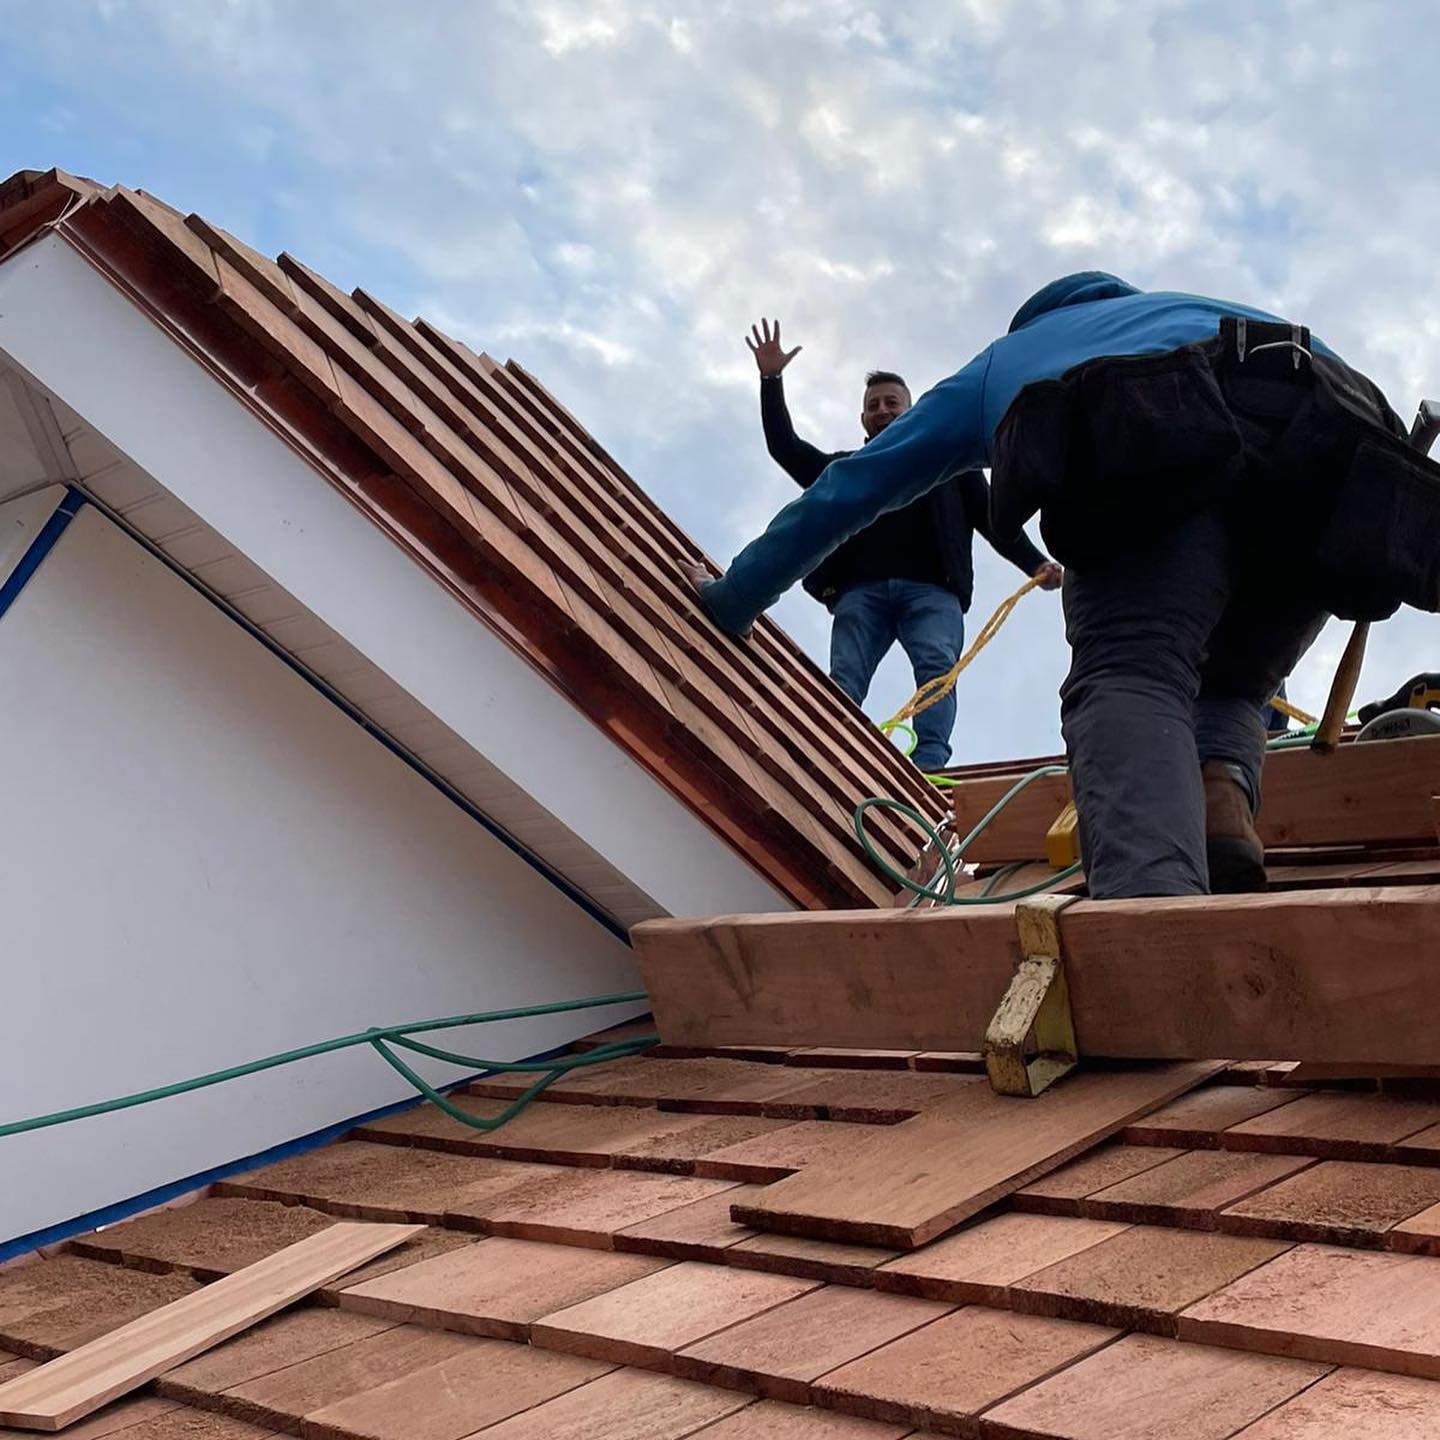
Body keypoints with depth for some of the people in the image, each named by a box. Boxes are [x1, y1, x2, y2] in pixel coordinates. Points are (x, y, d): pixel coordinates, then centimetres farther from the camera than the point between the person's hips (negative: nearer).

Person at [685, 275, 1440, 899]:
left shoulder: (1000, 359, 42)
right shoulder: (1204, 307, 49)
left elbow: (848, 488, 43)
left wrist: (734, 597, 52)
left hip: (1159, 452, -3)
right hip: (1326, 455, 3)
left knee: (1129, 678, -16)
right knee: (1228, 686, 19)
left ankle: (1154, 900, -47)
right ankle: (1222, 802, -15)